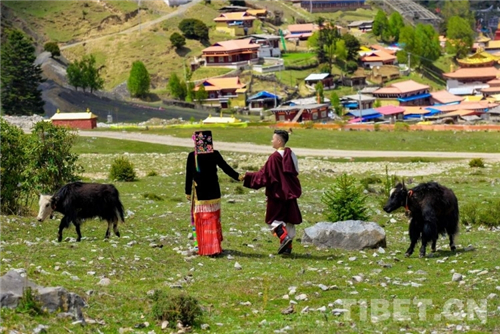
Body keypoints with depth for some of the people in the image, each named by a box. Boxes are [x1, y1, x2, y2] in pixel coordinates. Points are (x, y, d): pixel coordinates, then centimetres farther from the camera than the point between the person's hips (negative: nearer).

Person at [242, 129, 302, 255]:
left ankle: (284, 237, -17)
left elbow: (264, 175, -16)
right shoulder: (290, 155, 4)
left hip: (277, 193, -7)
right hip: (289, 192, 7)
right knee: (288, 219, 11)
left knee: (273, 219, 4)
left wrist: (248, 177, -7)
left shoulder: (275, 157, -18)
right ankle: (288, 246, 11)